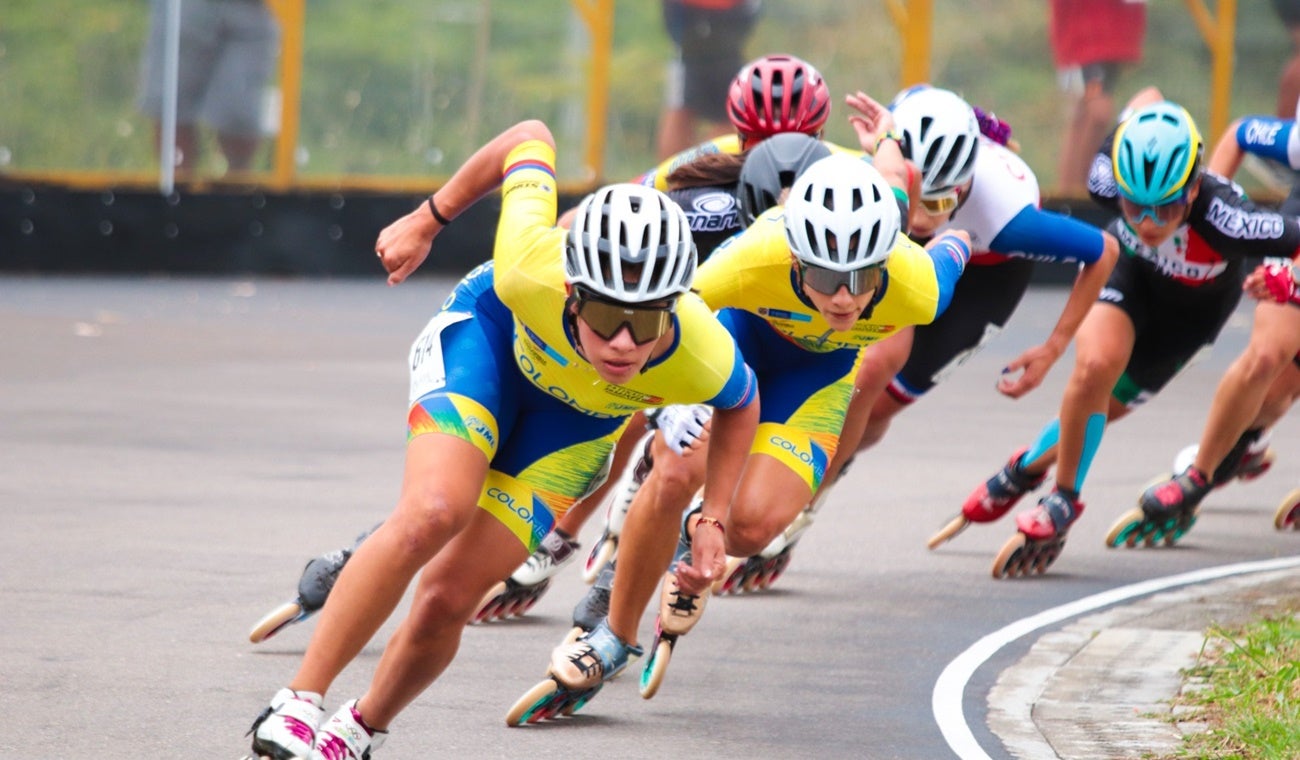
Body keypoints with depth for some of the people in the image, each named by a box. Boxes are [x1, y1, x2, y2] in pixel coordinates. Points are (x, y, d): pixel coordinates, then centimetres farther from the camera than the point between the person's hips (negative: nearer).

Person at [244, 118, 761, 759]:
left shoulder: (701, 357, -37)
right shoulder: (531, 271, -41)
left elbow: (741, 404, -10)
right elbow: (530, 141, -21)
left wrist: (713, 520, -12)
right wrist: (427, 221, -8)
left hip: (574, 419, 1)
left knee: (449, 597, -7)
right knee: (433, 514, -29)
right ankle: (297, 707, -18)